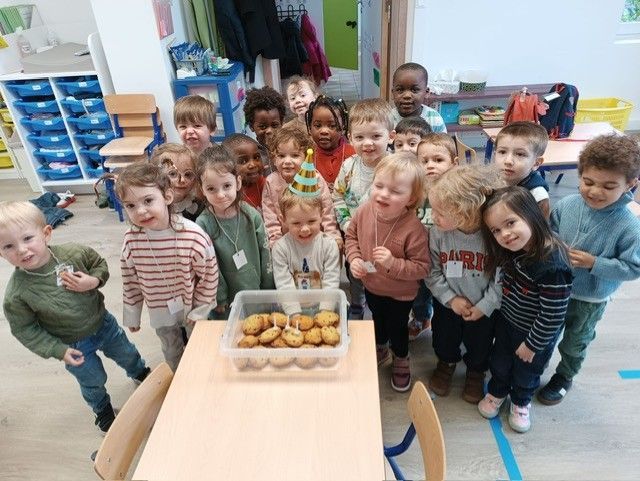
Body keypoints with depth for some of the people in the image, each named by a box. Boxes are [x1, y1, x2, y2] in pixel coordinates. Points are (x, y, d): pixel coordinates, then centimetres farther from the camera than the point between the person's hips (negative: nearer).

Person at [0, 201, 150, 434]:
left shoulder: (74, 252, -24)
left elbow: (100, 264, -4)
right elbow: (24, 329, -14)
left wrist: (93, 281, -25)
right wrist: (58, 350, -17)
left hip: (103, 321, 2)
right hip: (74, 344, -2)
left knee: (126, 353, 28)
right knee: (93, 381, 21)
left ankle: (141, 374, 62)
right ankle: (102, 409, 54)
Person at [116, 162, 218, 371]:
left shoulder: (192, 234, -29)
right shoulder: (131, 240, -19)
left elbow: (209, 273, -17)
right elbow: (130, 282, -4)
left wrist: (200, 310, -10)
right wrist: (132, 316, 6)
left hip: (192, 307, -2)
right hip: (160, 312, 3)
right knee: (172, 354, 26)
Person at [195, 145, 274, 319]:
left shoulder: (251, 215, -10)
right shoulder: (203, 224, -16)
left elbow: (265, 254, -2)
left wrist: (268, 291, 2)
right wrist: (220, 300, -7)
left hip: (258, 295, 2)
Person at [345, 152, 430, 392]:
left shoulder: (414, 228, -35)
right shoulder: (365, 210, -21)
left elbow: (421, 267, -27)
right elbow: (352, 235, -1)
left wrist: (393, 264, -39)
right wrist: (354, 258, -16)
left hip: (400, 293, -4)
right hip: (371, 285, 4)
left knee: (396, 328, 21)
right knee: (377, 320, 30)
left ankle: (401, 361, 53)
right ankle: (381, 350, 62)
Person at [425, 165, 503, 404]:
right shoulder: (438, 233, -23)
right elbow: (433, 272, -11)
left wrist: (484, 306, -16)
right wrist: (451, 298, -17)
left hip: (484, 307, -2)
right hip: (448, 303, 2)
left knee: (479, 344, 23)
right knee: (444, 338, 25)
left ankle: (476, 371, 55)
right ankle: (447, 362, 57)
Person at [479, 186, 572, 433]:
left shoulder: (553, 267, -38)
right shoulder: (513, 250, -16)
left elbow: (553, 315, -28)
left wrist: (532, 344, -16)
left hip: (535, 333, -5)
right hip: (506, 321, 5)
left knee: (526, 370, 23)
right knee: (500, 362, 26)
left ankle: (521, 402, 52)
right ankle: (497, 392, 54)